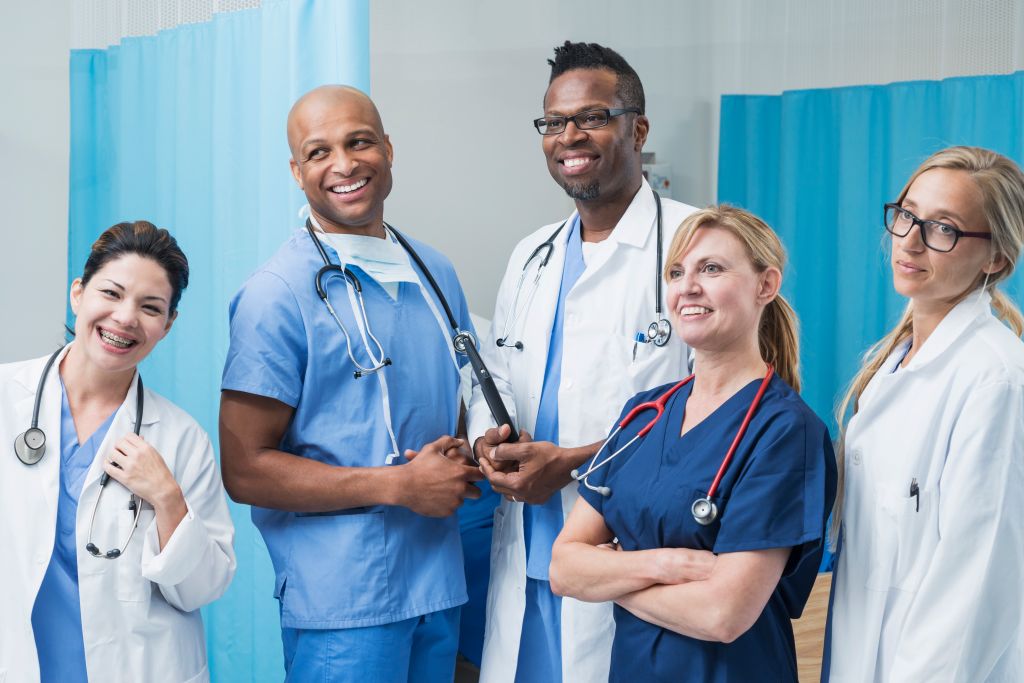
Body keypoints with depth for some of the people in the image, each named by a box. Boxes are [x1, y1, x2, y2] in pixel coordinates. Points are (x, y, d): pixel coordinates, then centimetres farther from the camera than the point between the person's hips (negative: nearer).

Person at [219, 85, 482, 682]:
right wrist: (401, 484, -17)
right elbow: (245, 469, -14)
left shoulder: (436, 273, 9)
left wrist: (463, 457, -2)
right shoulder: (276, 295, -11)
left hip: (442, 586, 6)